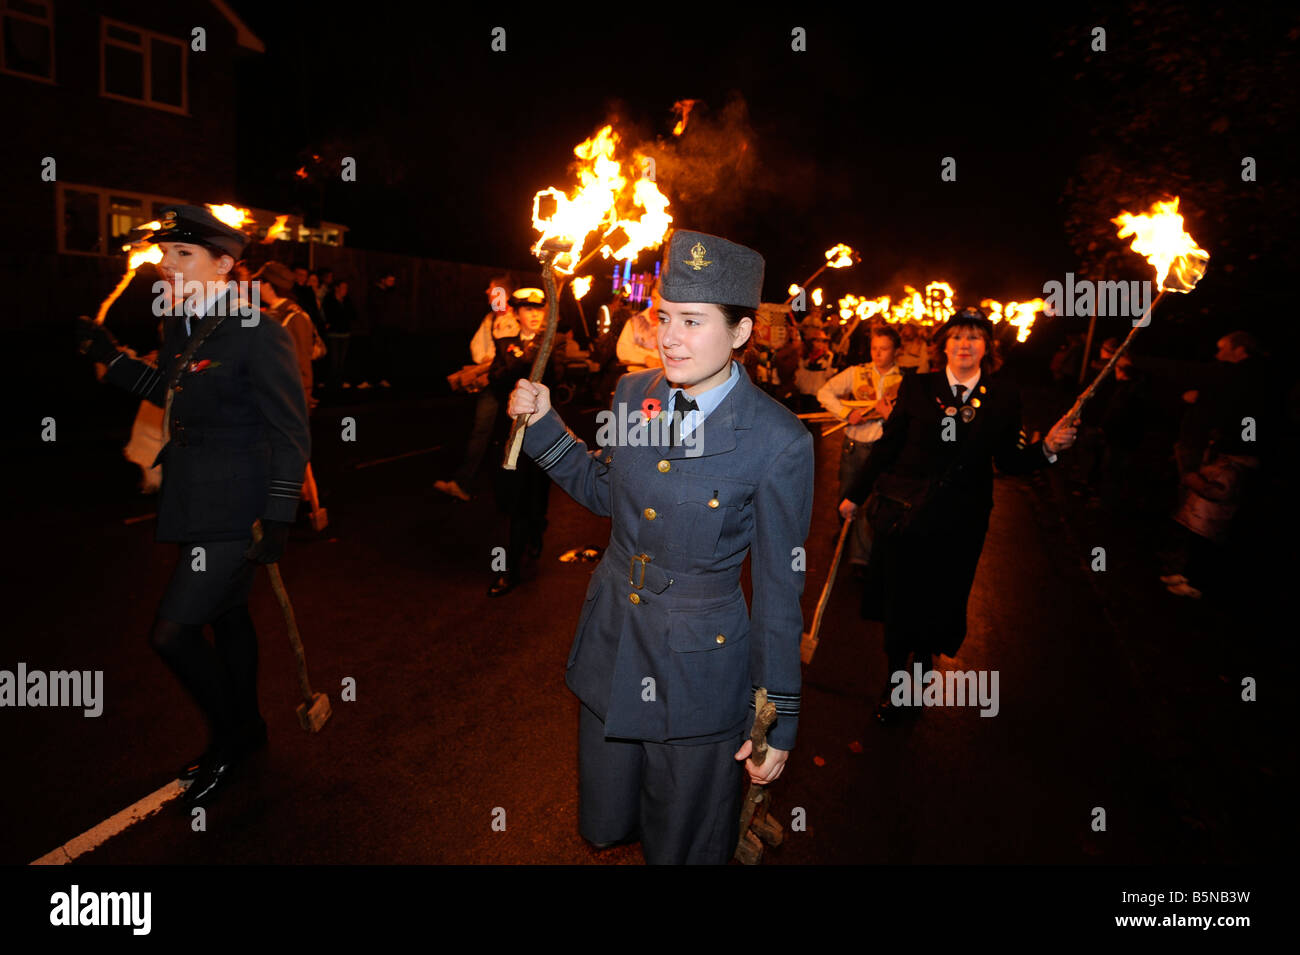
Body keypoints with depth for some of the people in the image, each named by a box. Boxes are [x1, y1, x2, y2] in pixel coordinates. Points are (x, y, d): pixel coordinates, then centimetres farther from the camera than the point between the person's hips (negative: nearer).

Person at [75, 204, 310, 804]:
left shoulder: (258, 333, -18)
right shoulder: (179, 325, 8)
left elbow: (291, 435, -18)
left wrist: (278, 522, -20)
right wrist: (111, 358, 16)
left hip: (232, 508, -9)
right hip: (193, 502, 9)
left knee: (173, 632, -6)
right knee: (226, 616, 20)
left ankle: (229, 739, 19)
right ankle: (245, 728, 40)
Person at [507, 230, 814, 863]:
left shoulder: (778, 442, -19)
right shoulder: (632, 394, -4)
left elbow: (779, 587, -12)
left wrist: (777, 721, -6)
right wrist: (543, 423, 0)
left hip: (698, 671, -5)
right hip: (610, 641, 5)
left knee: (682, 845, 18)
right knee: (603, 826, 24)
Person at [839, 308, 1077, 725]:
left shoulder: (1003, 397, 0)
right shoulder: (917, 387, -4)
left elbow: (1008, 460, 3)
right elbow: (887, 445, 0)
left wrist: (1046, 448, -15)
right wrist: (855, 494, 3)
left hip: (960, 523, 1)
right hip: (905, 513, -1)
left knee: (940, 606, 13)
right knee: (899, 602, 9)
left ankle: (923, 660, 43)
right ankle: (893, 681, 30)